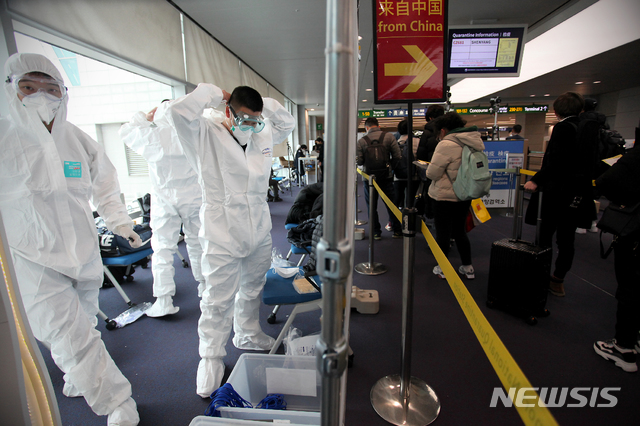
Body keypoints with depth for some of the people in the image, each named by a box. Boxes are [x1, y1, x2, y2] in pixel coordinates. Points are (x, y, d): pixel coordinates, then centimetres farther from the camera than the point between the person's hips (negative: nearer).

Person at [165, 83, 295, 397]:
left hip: (259, 232, 6)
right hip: (222, 236, -6)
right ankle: (211, 358, 24)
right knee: (218, 300, 4)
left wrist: (263, 104, 8)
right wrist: (214, 94, -11)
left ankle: (248, 335, 44)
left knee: (252, 290, 22)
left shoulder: (263, 134, 8)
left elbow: (288, 122, 24)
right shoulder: (207, 135, -9)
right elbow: (178, 111, -26)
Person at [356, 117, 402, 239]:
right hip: (386, 177, 1)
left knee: (371, 206, 11)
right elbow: (398, 156, -8)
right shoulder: (389, 137, -4)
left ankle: (376, 232, 16)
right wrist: (390, 168, 8)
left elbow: (358, 161, -11)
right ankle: (397, 230, 23)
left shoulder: (361, 141, -7)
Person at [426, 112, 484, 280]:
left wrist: (428, 169, 2)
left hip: (445, 197, -7)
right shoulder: (474, 142, 6)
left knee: (443, 232, 7)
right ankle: (468, 267, 27)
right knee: (460, 230, 19)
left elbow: (432, 173, -19)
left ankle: (443, 268, 19)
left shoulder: (446, 144, -19)